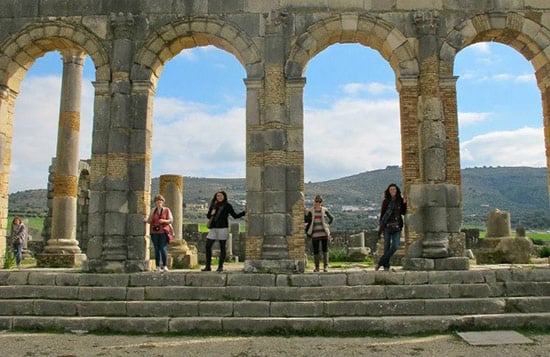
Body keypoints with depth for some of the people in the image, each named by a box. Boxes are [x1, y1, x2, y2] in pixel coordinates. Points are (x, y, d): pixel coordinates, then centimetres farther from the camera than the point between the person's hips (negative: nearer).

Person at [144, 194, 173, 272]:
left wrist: (164, 220, -17)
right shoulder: (153, 211, 14)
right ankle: (158, 267, 5)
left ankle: (165, 266, -7)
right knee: (156, 249, 2)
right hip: (154, 232, 3)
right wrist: (146, 220, -14)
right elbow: (150, 220, 8)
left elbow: (171, 220, 1)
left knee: (163, 248, -11)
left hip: (163, 232, -3)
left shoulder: (167, 210, 5)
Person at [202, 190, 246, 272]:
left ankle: (220, 266, 7)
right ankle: (208, 266, 7)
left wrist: (244, 212, -8)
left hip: (223, 229, -4)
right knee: (208, 246, -1)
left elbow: (235, 216, 4)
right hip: (213, 229, 4)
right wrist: (211, 213, -5)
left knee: (222, 248, 0)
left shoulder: (227, 206, 2)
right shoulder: (213, 206, 12)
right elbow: (208, 216, 16)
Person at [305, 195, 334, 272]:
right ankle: (316, 267, 10)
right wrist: (307, 232, 1)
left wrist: (327, 225, 11)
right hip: (315, 234, 0)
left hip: (324, 233, 0)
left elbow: (331, 218, 17)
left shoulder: (324, 210, 4)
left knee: (325, 250, -2)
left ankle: (325, 266, 2)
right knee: (315, 251, 2)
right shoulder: (311, 211, 4)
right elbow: (308, 222, 8)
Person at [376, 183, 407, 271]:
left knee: (395, 246, -10)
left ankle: (380, 262, -1)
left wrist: (404, 203, -6)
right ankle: (386, 266, 11)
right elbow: (382, 213, 5)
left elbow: (403, 212, 7)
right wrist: (380, 225, 0)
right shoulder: (386, 201, 3)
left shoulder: (400, 200, 7)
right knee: (387, 246, 2)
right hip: (387, 225, -1)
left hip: (397, 226, 1)